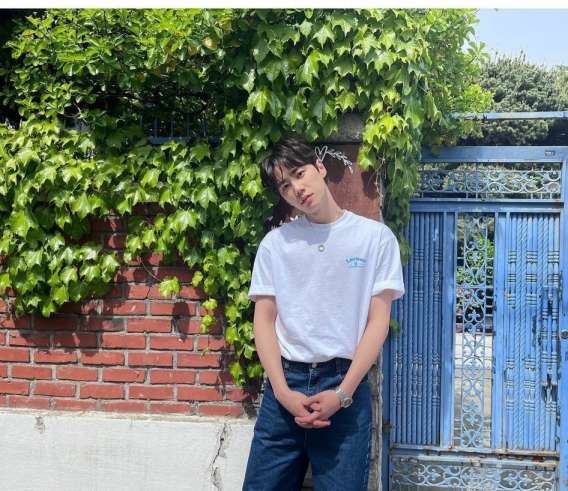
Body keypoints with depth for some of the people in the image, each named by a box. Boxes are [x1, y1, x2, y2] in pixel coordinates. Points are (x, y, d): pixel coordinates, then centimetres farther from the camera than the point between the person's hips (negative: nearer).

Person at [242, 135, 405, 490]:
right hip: (285, 383, 2)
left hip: (345, 383, -2)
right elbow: (264, 320, 5)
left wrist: (343, 393, -11)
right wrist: (283, 391, -8)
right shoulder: (275, 242, 7)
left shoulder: (376, 237, 1)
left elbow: (378, 321, -2)